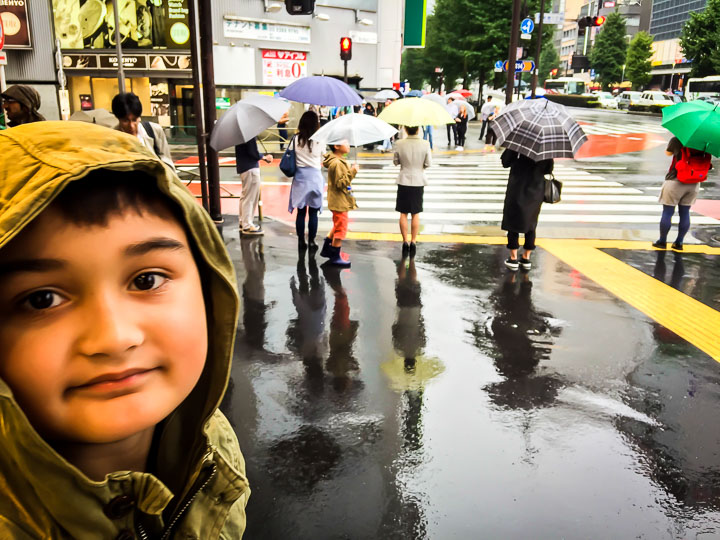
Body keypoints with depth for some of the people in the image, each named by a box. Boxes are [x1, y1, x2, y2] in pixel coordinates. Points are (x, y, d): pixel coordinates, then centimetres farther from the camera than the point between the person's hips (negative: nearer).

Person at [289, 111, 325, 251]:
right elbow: (322, 161, 3)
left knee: (301, 212, 8)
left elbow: (292, 158, 1)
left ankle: (301, 241, 14)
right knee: (313, 212, 5)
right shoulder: (320, 141, -7)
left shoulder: (296, 139, -4)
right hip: (315, 176, -1)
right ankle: (311, 242, 9)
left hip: (300, 177, 2)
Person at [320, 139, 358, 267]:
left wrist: (351, 171, 8)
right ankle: (335, 256, 9)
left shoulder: (339, 161, 10)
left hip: (339, 200, 11)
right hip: (340, 202, -11)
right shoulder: (337, 163, -23)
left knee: (337, 226, 23)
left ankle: (327, 249, 34)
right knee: (341, 229, -2)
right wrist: (352, 172, -26)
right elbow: (341, 183, -25)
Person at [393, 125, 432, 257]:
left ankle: (405, 241, 9)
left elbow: (395, 161, 0)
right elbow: (428, 163, -5)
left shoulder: (400, 144, -11)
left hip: (404, 181, 0)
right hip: (418, 181, 0)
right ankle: (413, 241, 12)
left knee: (403, 213, 9)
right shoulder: (425, 144, -12)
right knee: (415, 214, 10)